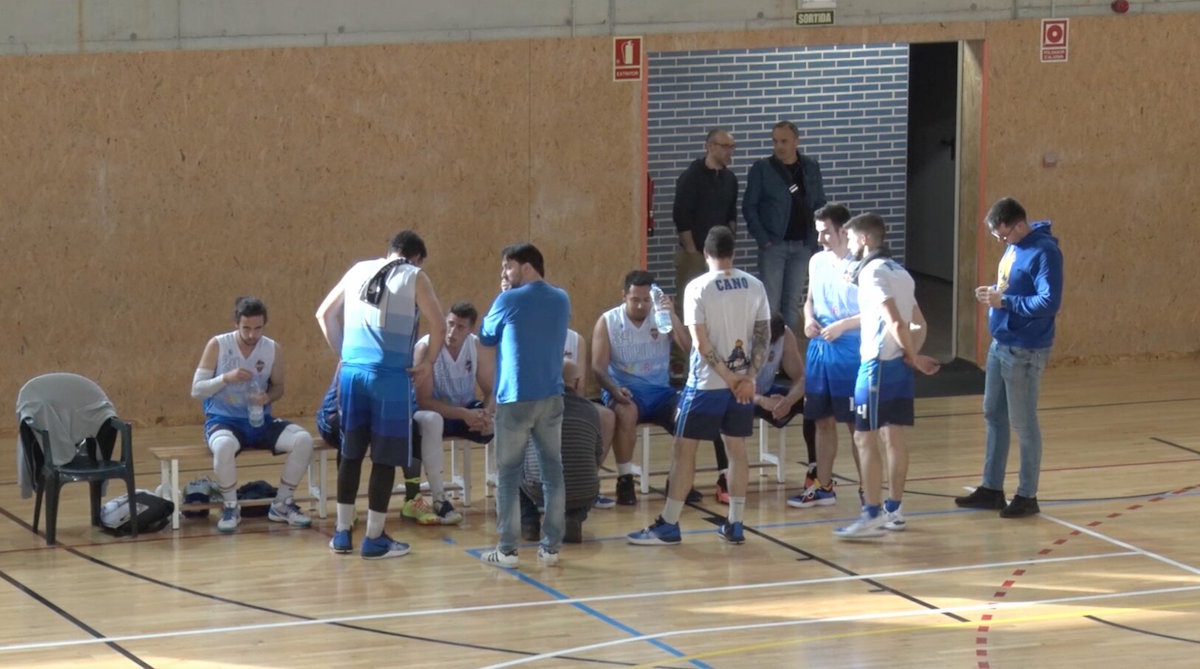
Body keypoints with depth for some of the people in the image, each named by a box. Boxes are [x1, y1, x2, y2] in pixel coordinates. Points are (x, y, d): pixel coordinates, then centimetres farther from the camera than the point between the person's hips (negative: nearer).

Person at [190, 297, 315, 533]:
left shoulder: (273, 349, -1)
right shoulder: (217, 345, -9)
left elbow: (278, 387, 13)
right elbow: (196, 390, -8)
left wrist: (268, 397, -11)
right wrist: (226, 378, -25)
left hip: (259, 421, 4)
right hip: (223, 420, -4)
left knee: (303, 439, -20)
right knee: (224, 446, -40)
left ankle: (281, 505, -2)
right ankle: (231, 507, -16)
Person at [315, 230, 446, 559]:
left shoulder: (358, 270, 14)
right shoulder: (414, 277, 0)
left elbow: (324, 314, 20)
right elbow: (438, 326, -7)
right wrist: (429, 364, 6)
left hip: (351, 371, 5)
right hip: (390, 376, -5)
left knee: (351, 452, 14)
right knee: (385, 457, 3)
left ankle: (342, 533, 19)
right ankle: (374, 539, 6)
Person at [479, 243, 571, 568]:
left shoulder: (508, 301, -9)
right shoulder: (562, 300, 7)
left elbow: (486, 337, 6)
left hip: (515, 398, -4)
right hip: (551, 396, 4)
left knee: (508, 473, 2)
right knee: (553, 470, 8)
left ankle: (507, 549, 0)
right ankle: (551, 546, 9)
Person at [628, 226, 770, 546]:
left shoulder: (697, 288, -10)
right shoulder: (754, 286, 3)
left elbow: (702, 343, -14)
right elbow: (763, 336, 0)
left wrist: (728, 378, -9)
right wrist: (747, 378, -4)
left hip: (706, 383, -4)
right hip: (742, 381, 4)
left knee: (684, 448, 2)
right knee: (737, 449, 11)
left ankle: (668, 526, 2)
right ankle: (734, 525, 12)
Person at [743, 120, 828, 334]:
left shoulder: (811, 167, 7)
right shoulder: (762, 169, -1)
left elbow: (820, 204, 13)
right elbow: (749, 207, -2)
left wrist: (815, 238, 4)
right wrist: (762, 239, -10)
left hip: (803, 244, 3)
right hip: (774, 244, -3)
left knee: (793, 302, 8)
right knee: (770, 302, -4)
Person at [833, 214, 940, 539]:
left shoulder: (873, 271, -12)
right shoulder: (899, 272, 16)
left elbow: (894, 321, -20)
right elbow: (918, 323, 15)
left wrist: (913, 356, -10)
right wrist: (912, 354, 3)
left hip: (878, 365, -9)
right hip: (899, 364, 9)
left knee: (865, 439, -5)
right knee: (894, 436, 13)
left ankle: (872, 516, -7)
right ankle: (894, 510, 18)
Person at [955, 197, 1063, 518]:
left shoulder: (1044, 251, -19)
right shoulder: (1013, 248, 7)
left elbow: (1049, 302, -25)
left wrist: (1004, 301, -22)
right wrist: (993, 292, 1)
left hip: (1025, 351, -9)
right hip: (999, 345, 9)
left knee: (1023, 423, 0)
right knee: (994, 416, 15)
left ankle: (1027, 496, 10)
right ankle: (992, 489, 26)